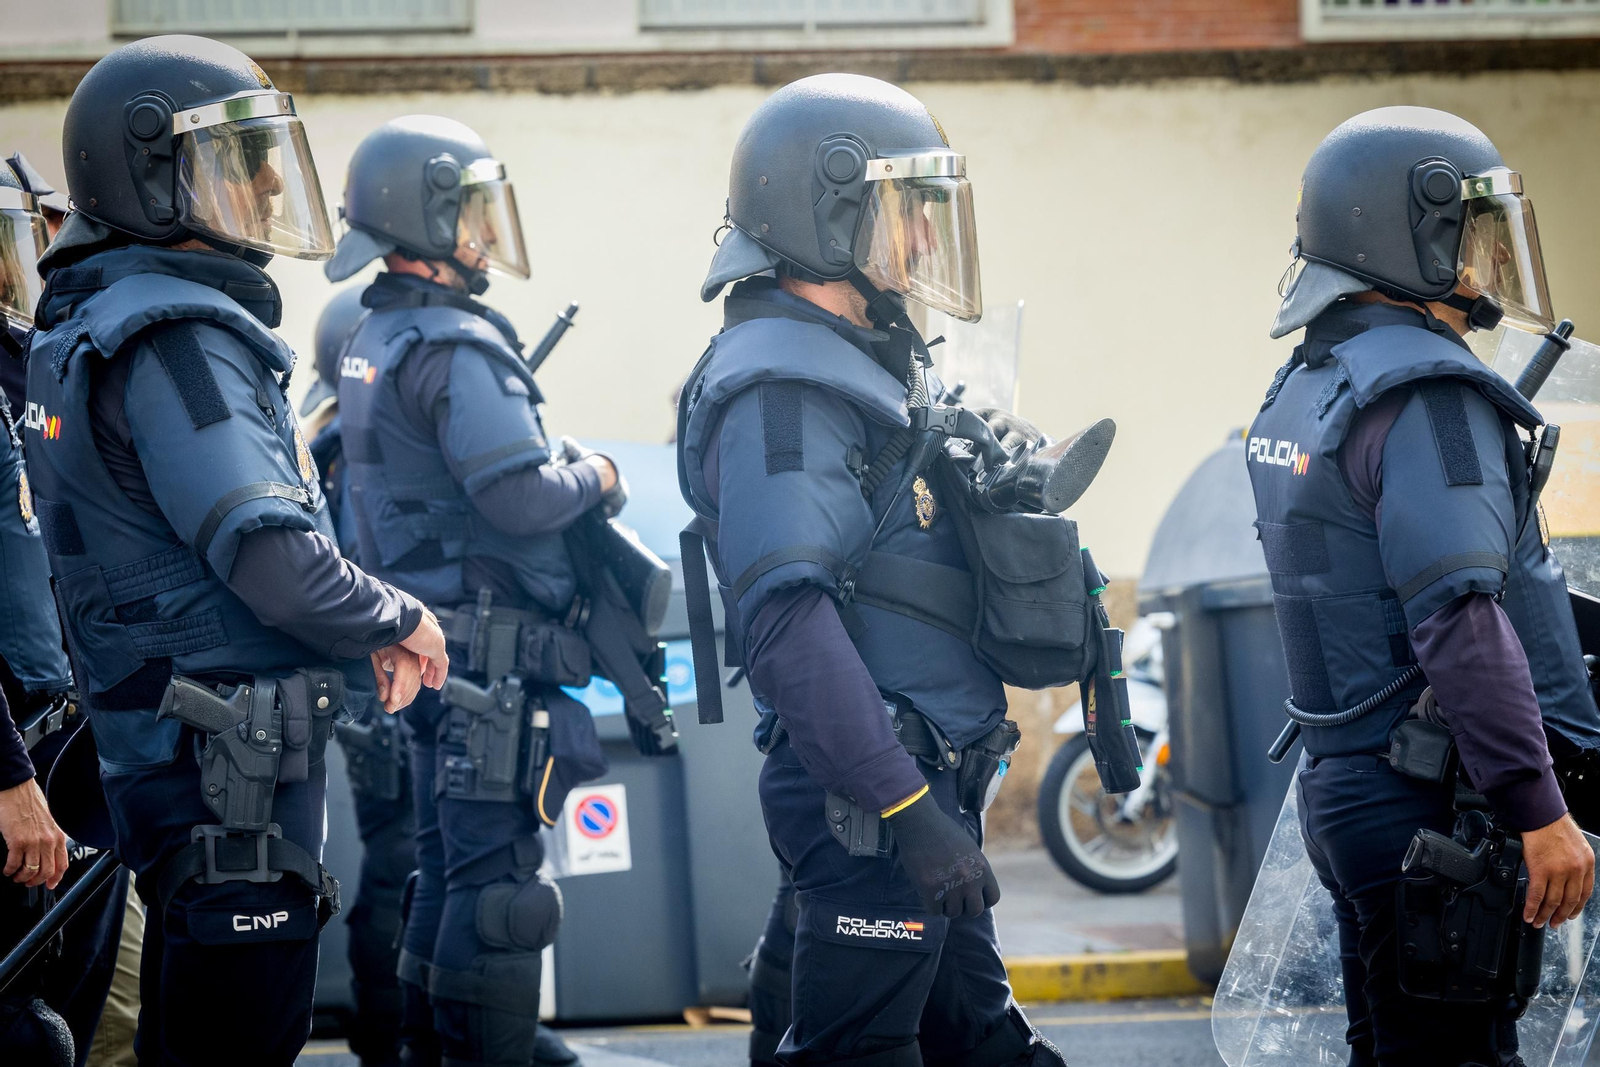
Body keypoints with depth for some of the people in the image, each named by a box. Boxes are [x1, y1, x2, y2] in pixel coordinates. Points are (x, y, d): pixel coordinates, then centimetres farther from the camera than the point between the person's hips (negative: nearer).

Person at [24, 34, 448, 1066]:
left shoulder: (106, 324, 16)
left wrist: (363, 640, 11)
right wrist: (400, 621, -7)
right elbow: (272, 559, -24)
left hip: (179, 755, 11)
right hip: (229, 760, -11)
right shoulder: (179, 338, -17)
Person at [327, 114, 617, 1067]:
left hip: (426, 643, 10)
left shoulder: (374, 340, 14)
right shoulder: (456, 346, -17)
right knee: (496, 869, -6)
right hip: (492, 652, -10)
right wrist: (594, 477, -6)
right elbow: (519, 493, -24)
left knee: (450, 859, 17)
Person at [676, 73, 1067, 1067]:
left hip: (928, 778, 10)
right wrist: (905, 808, -29)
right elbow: (788, 622, -27)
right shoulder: (780, 389, -17)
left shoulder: (872, 355, 16)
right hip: (867, 795, -10)